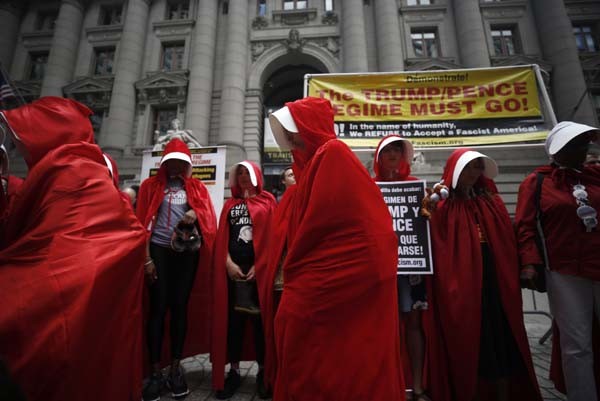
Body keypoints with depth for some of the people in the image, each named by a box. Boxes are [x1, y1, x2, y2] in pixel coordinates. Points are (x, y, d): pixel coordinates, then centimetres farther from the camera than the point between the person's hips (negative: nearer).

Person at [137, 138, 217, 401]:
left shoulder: (197, 187, 12)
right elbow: (142, 223, 3)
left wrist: (195, 215, -17)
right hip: (159, 250, -1)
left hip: (187, 252, 1)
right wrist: (146, 258, -4)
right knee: (158, 308, 0)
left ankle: (176, 368, 19)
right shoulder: (150, 186, 9)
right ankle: (155, 372, 15)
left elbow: (209, 219, 6)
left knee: (180, 307, 5)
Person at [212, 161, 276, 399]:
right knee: (233, 318, 9)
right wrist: (228, 262, -6)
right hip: (233, 269, 3)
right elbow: (222, 236, 8)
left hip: (259, 268, -3)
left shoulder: (267, 201, 4)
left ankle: (263, 372, 22)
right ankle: (234, 371, 25)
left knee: (260, 319, 5)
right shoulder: (230, 204, 14)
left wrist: (259, 265, -11)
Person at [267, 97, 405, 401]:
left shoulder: (332, 152, -11)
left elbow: (320, 218, -18)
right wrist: (294, 267, 10)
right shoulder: (315, 158, 16)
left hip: (340, 268, -9)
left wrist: (292, 267, -9)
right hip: (341, 268, 9)